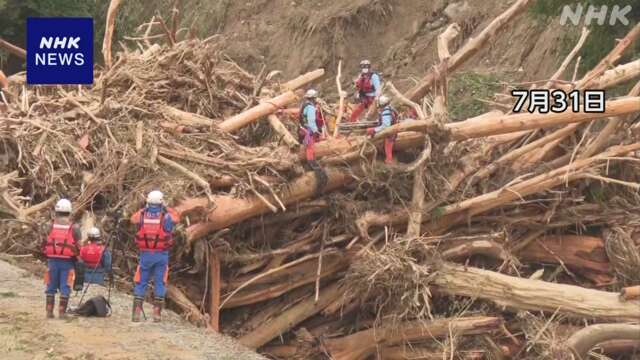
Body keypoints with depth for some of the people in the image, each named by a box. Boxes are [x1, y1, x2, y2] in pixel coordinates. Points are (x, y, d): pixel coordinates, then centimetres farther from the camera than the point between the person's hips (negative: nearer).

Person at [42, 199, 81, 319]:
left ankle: (49, 311, 11)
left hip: (52, 260, 2)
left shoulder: (51, 226, 1)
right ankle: (62, 311, 2)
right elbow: (79, 246, -4)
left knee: (51, 286, 10)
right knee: (65, 287, 3)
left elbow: (44, 243, 5)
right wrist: (75, 256, 13)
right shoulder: (74, 227, -4)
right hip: (67, 261, -2)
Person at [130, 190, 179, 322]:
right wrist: (166, 209, 25)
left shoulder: (142, 215, -3)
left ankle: (136, 312, 0)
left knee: (141, 282, 8)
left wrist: (143, 209, 23)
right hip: (161, 254, -1)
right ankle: (157, 312, 2)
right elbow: (176, 218, 16)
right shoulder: (166, 216, -6)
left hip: (145, 254, 1)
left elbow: (133, 218, 20)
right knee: (160, 283, 6)